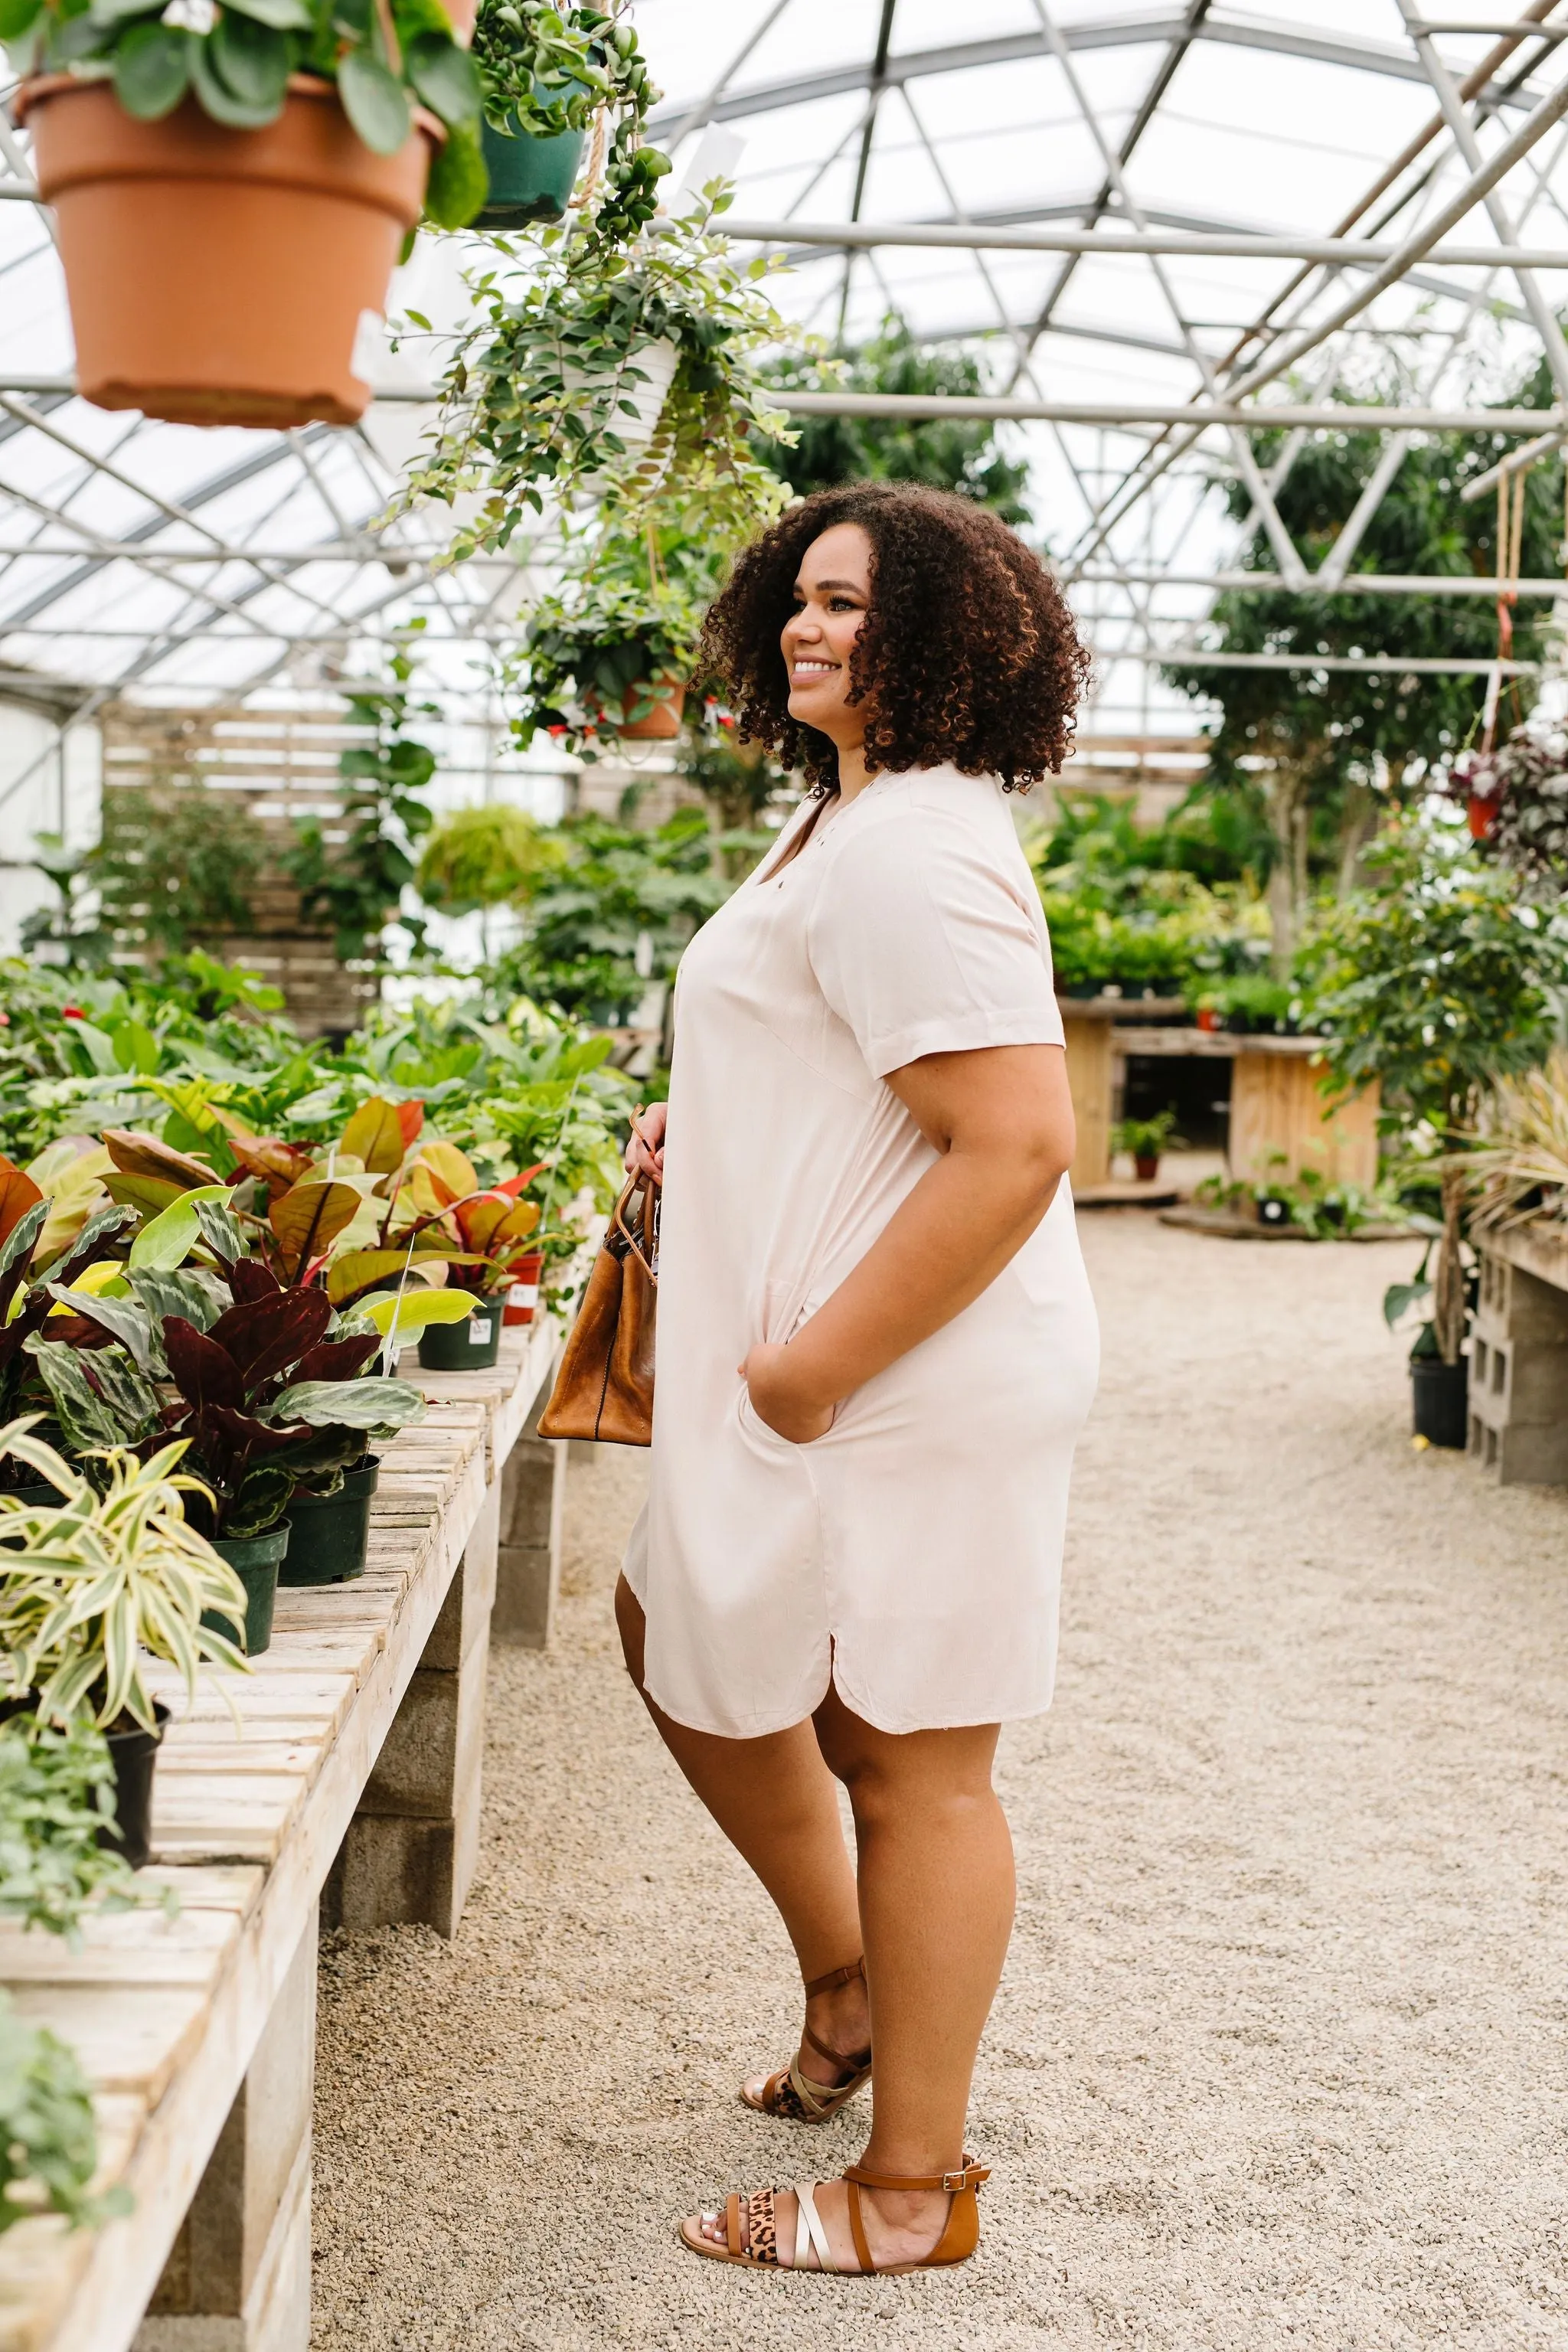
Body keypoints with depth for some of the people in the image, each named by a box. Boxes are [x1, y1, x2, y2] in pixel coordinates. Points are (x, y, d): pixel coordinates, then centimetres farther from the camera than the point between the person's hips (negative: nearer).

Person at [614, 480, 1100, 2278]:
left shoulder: (912, 853, -20)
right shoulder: (853, 814, 14)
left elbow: (1018, 1143, -28)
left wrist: (822, 1365, -23)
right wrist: (709, 1131, 12)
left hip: (914, 1388, -11)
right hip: (812, 1366, 11)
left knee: (909, 1773, 2)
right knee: (680, 1645, 23)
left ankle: (913, 2193, 19)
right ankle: (845, 1986, 40)